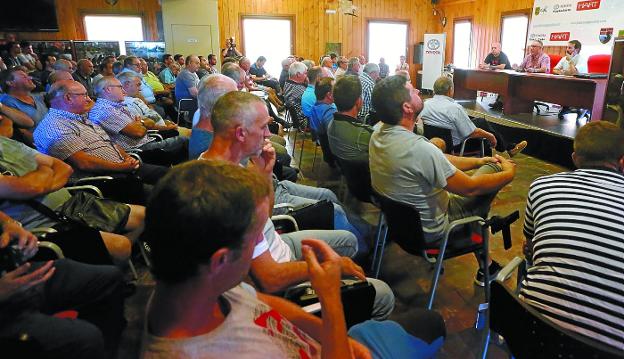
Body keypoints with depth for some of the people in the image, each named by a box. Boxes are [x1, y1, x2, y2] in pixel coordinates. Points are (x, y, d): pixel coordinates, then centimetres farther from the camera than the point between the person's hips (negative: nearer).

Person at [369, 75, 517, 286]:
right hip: (427, 230, -7)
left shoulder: (378, 132, -9)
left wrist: (478, 161, 7)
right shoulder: (419, 149, -35)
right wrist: (509, 173, -3)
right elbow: (470, 188, -20)